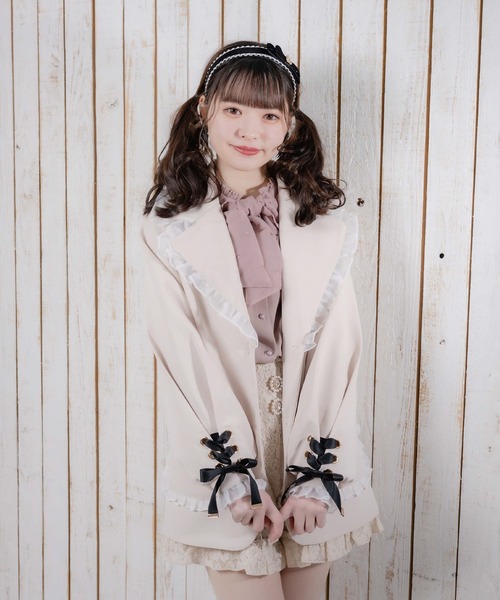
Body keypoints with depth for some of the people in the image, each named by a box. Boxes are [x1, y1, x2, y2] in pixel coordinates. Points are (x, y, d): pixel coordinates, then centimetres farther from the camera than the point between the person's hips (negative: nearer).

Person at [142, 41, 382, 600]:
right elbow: (184, 359, -8)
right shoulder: (172, 228, -3)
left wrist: (315, 475, -9)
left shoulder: (325, 224, 2)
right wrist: (237, 478, -12)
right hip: (225, 455, -2)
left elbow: (335, 350, -3)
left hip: (312, 455, 2)